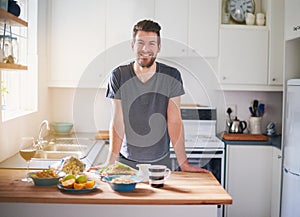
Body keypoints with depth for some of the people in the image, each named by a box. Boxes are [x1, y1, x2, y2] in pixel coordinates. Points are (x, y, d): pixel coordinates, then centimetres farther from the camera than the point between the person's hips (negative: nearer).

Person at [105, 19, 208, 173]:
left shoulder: (171, 76, -8)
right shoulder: (119, 76, -8)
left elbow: (174, 121, -11)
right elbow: (117, 122, -11)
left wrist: (183, 163, -17)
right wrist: (110, 163, -21)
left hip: (160, 161, 0)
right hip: (126, 160, 0)